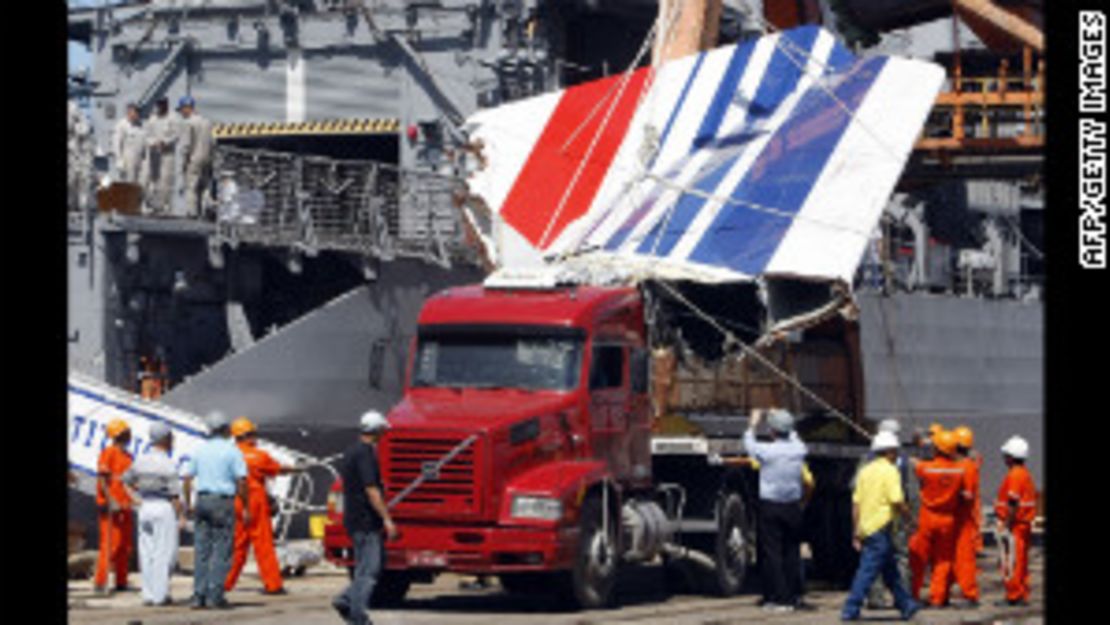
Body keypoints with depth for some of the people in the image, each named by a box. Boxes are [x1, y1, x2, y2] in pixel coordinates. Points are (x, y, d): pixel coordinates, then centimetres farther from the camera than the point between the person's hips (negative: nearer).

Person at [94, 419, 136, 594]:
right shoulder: (108, 453, -8)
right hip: (110, 507, -8)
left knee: (125, 547, 8)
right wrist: (111, 502, -22)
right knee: (111, 545, -12)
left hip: (124, 506, 8)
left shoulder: (127, 456, 17)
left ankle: (121, 582, 13)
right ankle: (100, 583, -11)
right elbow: (102, 479, -15)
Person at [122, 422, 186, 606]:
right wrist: (181, 516, -8)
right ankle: (160, 595, -4)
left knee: (146, 552, 9)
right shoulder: (167, 464, -14)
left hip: (145, 507, 6)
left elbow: (127, 479, 20)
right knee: (164, 553, -1)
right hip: (164, 508, -6)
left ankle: (148, 594, 9)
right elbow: (174, 494, -14)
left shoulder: (141, 461, 4)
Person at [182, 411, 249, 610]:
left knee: (201, 550, 6)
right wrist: (245, 508, -4)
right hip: (223, 500, -5)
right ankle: (215, 596, -7)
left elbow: (187, 478, 8)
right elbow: (241, 481, -9)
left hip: (202, 500, 5)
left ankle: (199, 596, 3)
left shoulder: (200, 450, 10)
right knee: (221, 551, -2)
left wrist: (188, 503, 15)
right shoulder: (232, 451, -4)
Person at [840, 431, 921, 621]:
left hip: (866, 527, 8)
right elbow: (897, 502, -17)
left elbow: (856, 503, 12)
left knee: (891, 570, 18)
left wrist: (856, 533, 14)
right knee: (868, 570, -8)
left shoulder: (866, 471, 13)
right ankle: (850, 609, -11)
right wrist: (909, 515, 2)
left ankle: (906, 605, 27)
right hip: (881, 527, -8)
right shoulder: (890, 471, -9)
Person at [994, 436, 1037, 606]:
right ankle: (1022, 596, 17)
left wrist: (1007, 525, -20)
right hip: (1024, 525, 10)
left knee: (1013, 562, -6)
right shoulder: (1025, 474, 14)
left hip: (1014, 526, -10)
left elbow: (1013, 504, -22)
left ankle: (1014, 597, -5)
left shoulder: (1015, 475, -17)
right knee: (1021, 563, 13)